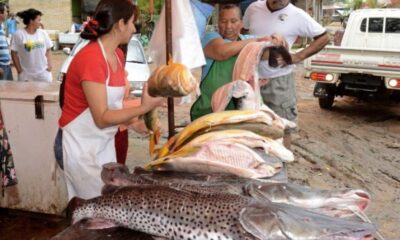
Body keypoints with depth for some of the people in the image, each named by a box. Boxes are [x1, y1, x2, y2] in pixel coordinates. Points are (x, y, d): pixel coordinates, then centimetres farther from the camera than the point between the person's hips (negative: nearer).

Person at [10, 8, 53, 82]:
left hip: (43, 73, 3)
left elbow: (48, 50, 10)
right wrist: (19, 69, -5)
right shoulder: (19, 34, -8)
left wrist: (49, 64, -1)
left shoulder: (43, 33, 2)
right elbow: (14, 53, -4)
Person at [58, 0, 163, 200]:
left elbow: (115, 103, 3)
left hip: (104, 143, 8)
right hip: (81, 146, -8)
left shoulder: (117, 55, 4)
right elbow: (102, 118, -23)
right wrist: (144, 107, -25)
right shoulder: (91, 58, -23)